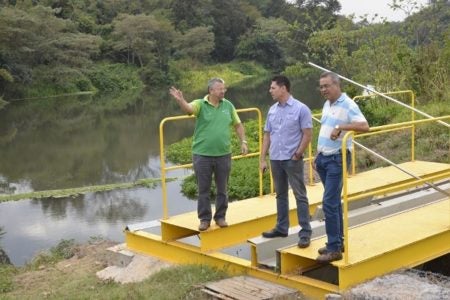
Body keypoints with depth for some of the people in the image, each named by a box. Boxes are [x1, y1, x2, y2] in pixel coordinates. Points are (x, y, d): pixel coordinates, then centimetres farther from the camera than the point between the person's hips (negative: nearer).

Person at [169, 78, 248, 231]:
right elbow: (188, 108, -27)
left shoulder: (228, 105, 5)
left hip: (223, 154, 3)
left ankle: (220, 217, 25)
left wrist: (243, 141, 5)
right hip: (202, 155, -3)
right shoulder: (200, 104, -6)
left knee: (222, 189, 11)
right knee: (203, 190, 6)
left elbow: (238, 125, 14)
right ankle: (205, 219, 17)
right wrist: (180, 100, -48)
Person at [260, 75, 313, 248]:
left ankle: (305, 232, 0)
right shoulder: (272, 110, 9)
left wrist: (297, 155, -12)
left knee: (300, 196, -3)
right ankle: (281, 227, 25)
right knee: (281, 195, 15)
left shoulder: (300, 109, -8)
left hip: (292, 160, -6)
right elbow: (267, 135, 12)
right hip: (275, 159, 6)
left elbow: (308, 134, -9)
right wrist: (262, 159, 8)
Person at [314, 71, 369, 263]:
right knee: (334, 202, 15)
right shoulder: (327, 105, 13)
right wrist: (317, 156, 18)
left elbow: (364, 126, -27)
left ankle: (334, 249, -6)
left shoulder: (348, 105, -13)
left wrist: (341, 126, -32)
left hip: (337, 159, -8)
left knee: (329, 203, -11)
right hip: (323, 158, 8)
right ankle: (338, 241, 25)